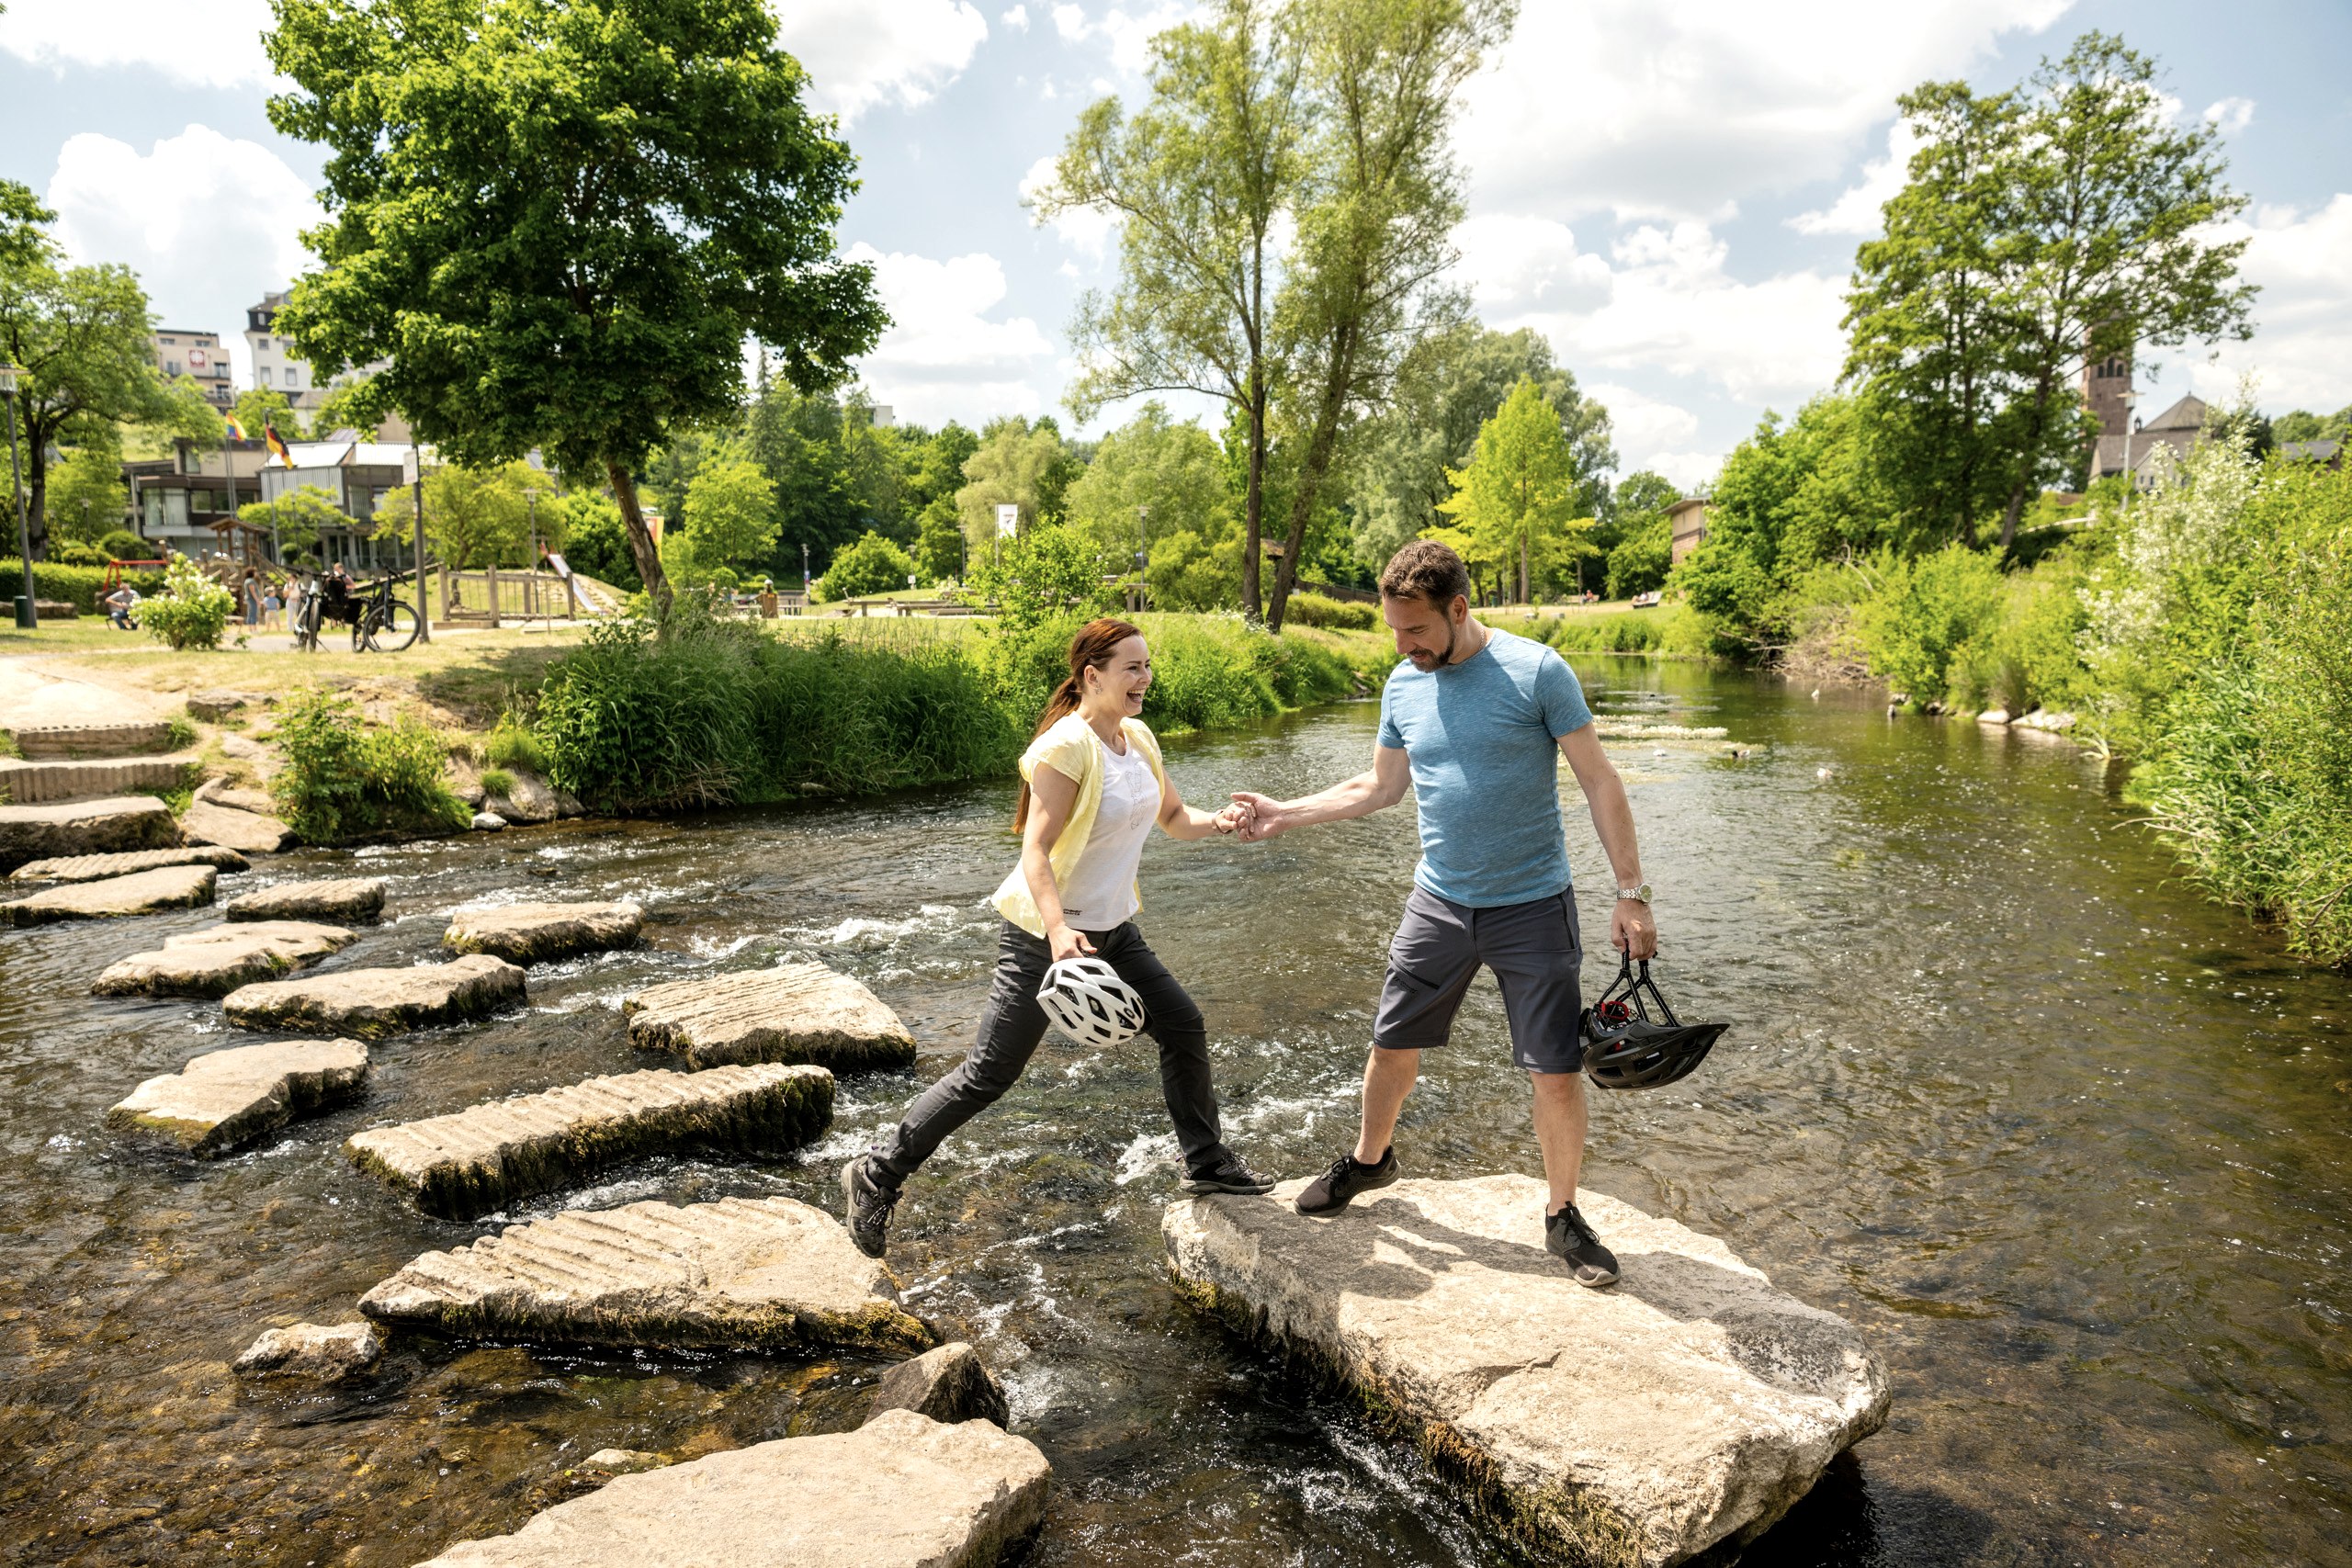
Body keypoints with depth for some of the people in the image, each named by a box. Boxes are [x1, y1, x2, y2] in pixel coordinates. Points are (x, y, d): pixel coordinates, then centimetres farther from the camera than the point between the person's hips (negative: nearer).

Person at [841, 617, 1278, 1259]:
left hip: (1111, 929, 8)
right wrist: (1058, 930, -41)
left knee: (1184, 1026, 11)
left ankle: (1206, 1163, 29)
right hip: (1045, 933, -8)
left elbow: (1172, 816, 15)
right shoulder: (1066, 746, -21)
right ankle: (878, 1173, 12)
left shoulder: (1139, 737, 4)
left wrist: (1216, 822, -6)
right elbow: (1036, 851, -27)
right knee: (989, 1074, -4)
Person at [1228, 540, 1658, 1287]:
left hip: (1532, 906, -4)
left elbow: (1599, 781, -10)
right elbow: (1380, 786, 15)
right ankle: (1369, 1160, 39)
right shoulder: (1403, 685, 2)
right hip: (1439, 901, 4)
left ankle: (1563, 1217, 23)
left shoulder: (1536, 671, -13)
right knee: (1392, 1044, 12)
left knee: (1557, 1073, 0)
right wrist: (1285, 814, 9)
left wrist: (1630, 892, -13)